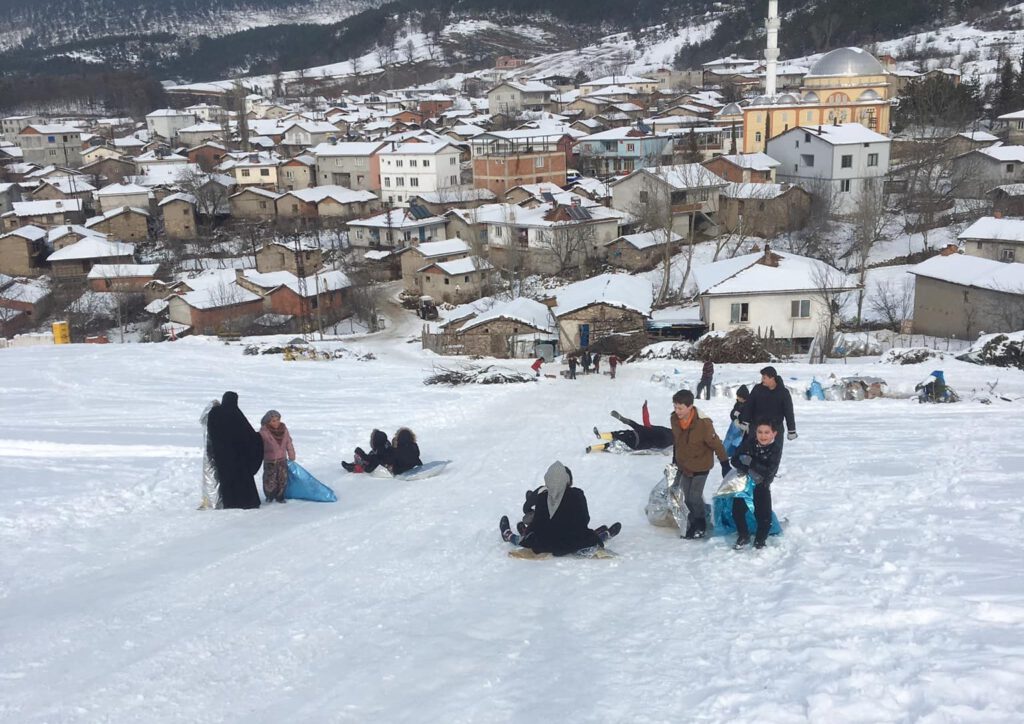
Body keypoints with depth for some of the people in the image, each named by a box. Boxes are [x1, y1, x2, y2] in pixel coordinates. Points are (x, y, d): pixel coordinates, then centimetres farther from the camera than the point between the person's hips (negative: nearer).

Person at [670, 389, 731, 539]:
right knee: (687, 497, 13)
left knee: (694, 497, -4)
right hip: (683, 464, 5)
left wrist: (725, 464, -14)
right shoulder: (674, 418, -14)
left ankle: (701, 525, 18)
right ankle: (693, 524, 32)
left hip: (701, 465, -5)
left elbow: (716, 443, -20)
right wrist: (675, 456, 18)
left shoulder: (703, 423, -31)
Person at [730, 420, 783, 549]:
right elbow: (735, 460, -13)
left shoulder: (775, 448, -18)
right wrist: (749, 470, -29)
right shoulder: (749, 442, -16)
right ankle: (743, 535, 18)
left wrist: (751, 462, -33)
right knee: (738, 509, -6)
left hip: (761, 484, -1)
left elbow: (769, 471, -27)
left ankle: (761, 539, 17)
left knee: (764, 514, -9)